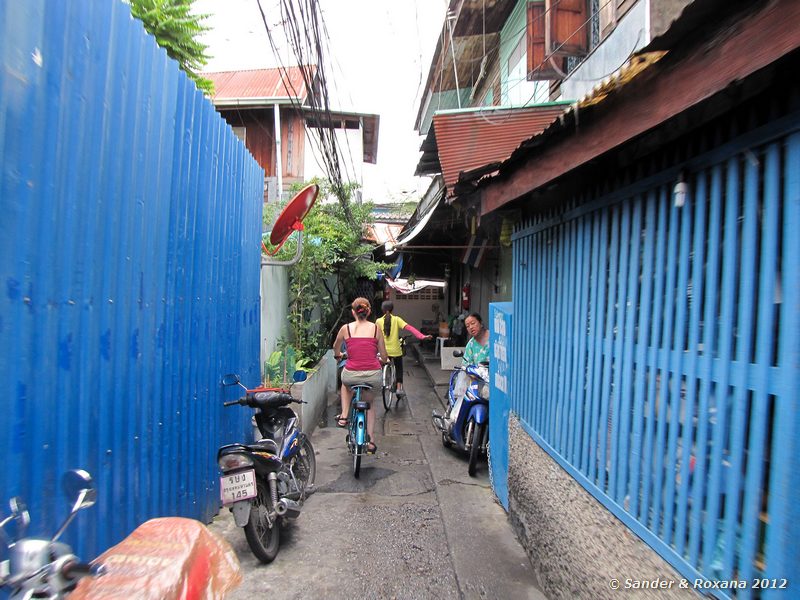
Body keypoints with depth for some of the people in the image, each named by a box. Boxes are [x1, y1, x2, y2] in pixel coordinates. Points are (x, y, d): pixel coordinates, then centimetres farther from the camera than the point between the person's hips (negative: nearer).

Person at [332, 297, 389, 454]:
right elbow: (384, 357, 6)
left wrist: (337, 356, 44)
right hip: (373, 375, 1)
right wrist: (382, 360, 30)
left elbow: (335, 348, 22)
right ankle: (370, 441, 26)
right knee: (369, 403, 29)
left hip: (352, 375, 0)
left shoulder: (345, 328, 2)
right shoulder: (376, 328, 1)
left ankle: (344, 416, 29)